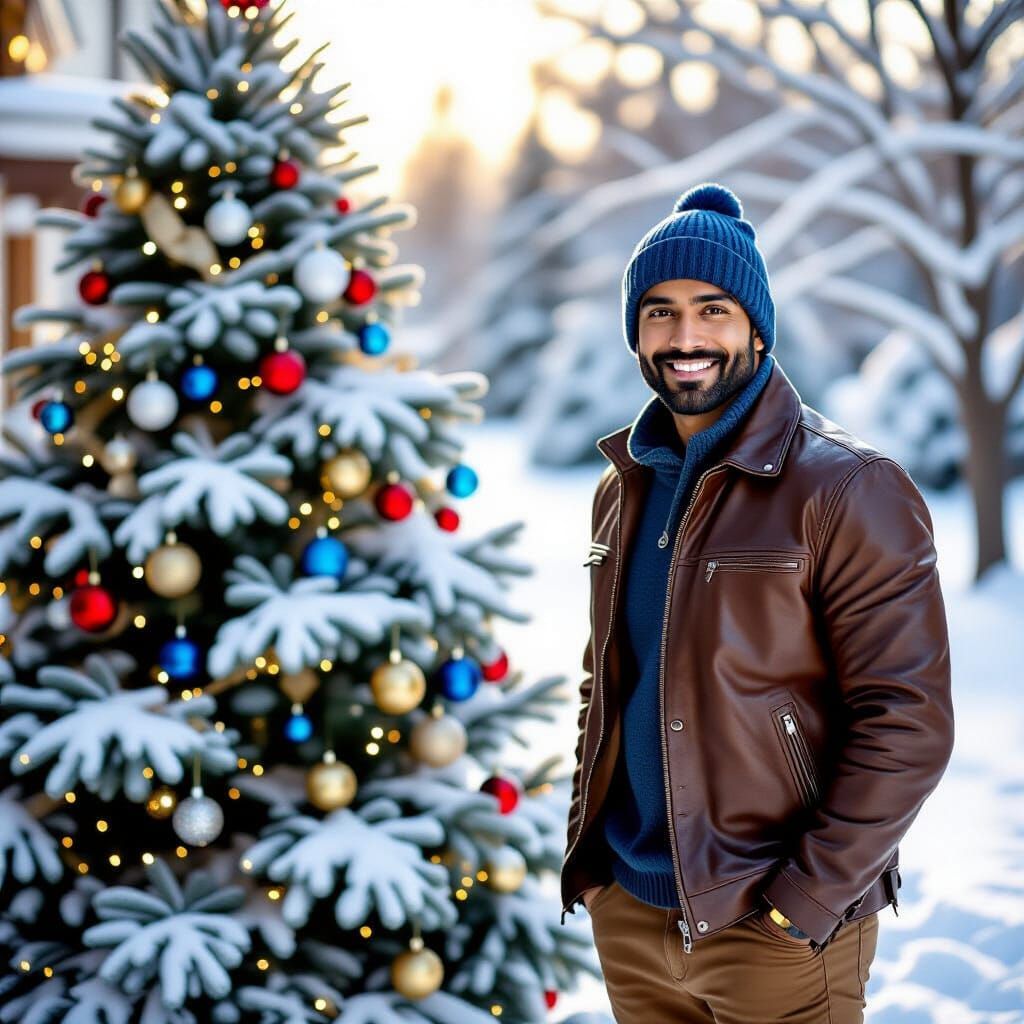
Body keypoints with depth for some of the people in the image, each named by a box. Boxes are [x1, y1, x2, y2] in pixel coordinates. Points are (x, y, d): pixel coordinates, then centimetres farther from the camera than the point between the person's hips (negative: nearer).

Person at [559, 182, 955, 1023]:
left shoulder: (846, 491, -12)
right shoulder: (624, 489, 8)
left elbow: (907, 723, -16)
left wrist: (804, 900, -18)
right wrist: (584, 853, 9)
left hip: (779, 932, -6)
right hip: (630, 915, 6)